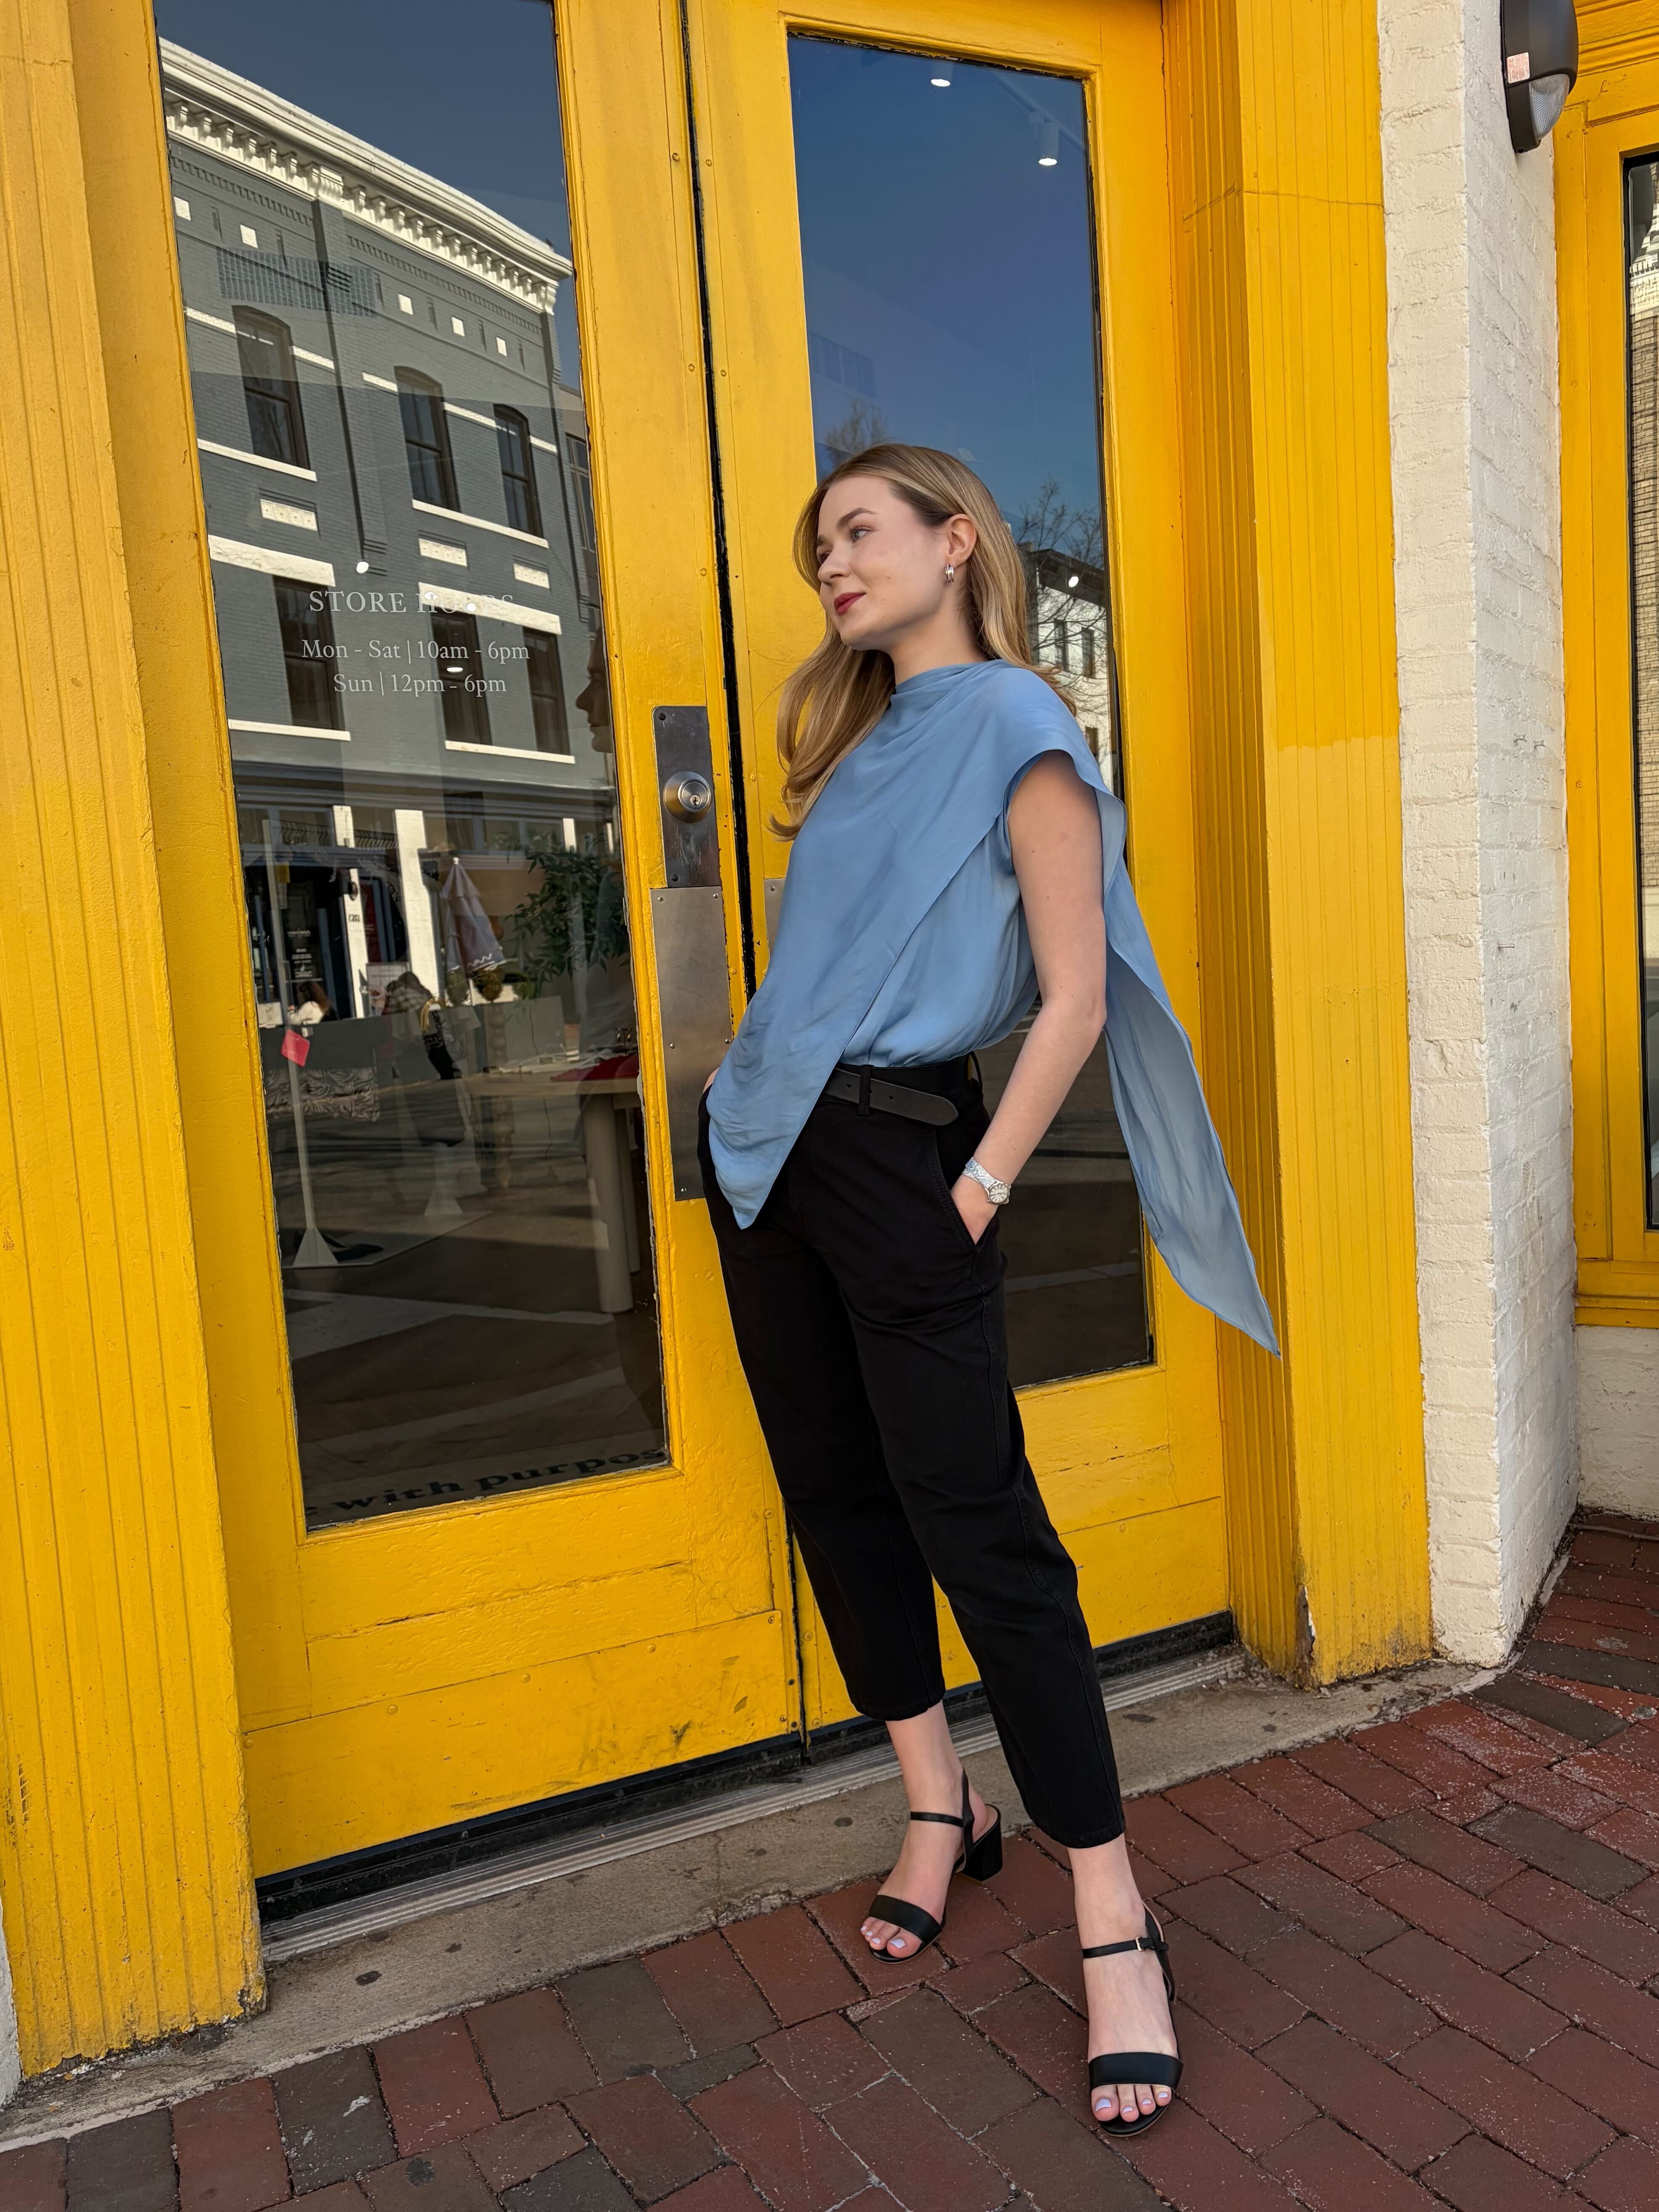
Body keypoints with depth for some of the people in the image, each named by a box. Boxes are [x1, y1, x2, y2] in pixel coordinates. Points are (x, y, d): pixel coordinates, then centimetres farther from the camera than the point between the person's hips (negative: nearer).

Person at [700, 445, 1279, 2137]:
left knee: (975, 1520, -6)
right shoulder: (854, 739, 18)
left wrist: (978, 1189, -14)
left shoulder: (1013, 724, -6)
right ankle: (938, 1808, 29)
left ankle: (1111, 1915, 8)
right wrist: (761, 1104, 11)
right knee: (835, 1491, 12)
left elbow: (1074, 997, -13)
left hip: (899, 1156, -8)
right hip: (765, 1147, 8)